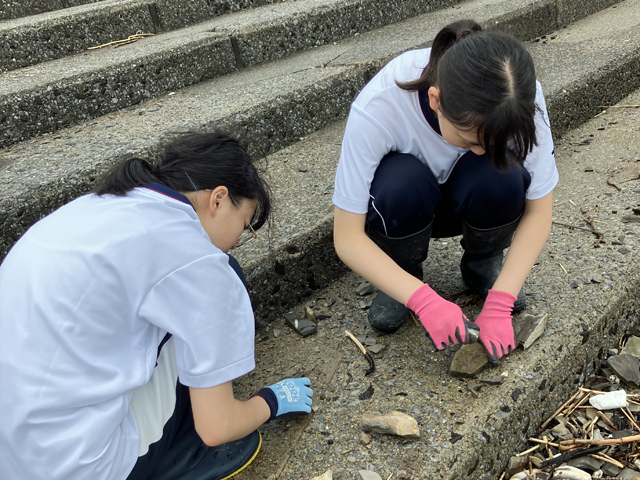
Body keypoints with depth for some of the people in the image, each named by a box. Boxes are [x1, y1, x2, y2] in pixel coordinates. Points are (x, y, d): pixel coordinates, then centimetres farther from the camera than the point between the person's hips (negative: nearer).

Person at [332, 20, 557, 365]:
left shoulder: (521, 98, -29)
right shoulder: (376, 108, -36)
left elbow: (538, 211, -18)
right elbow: (347, 237, -29)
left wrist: (499, 303, -28)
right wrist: (423, 300, -39)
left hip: (474, 201, 2)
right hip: (407, 203, -1)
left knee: (500, 179, -33)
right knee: (401, 182, -36)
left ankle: (482, 264, -1)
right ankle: (405, 276, -5)